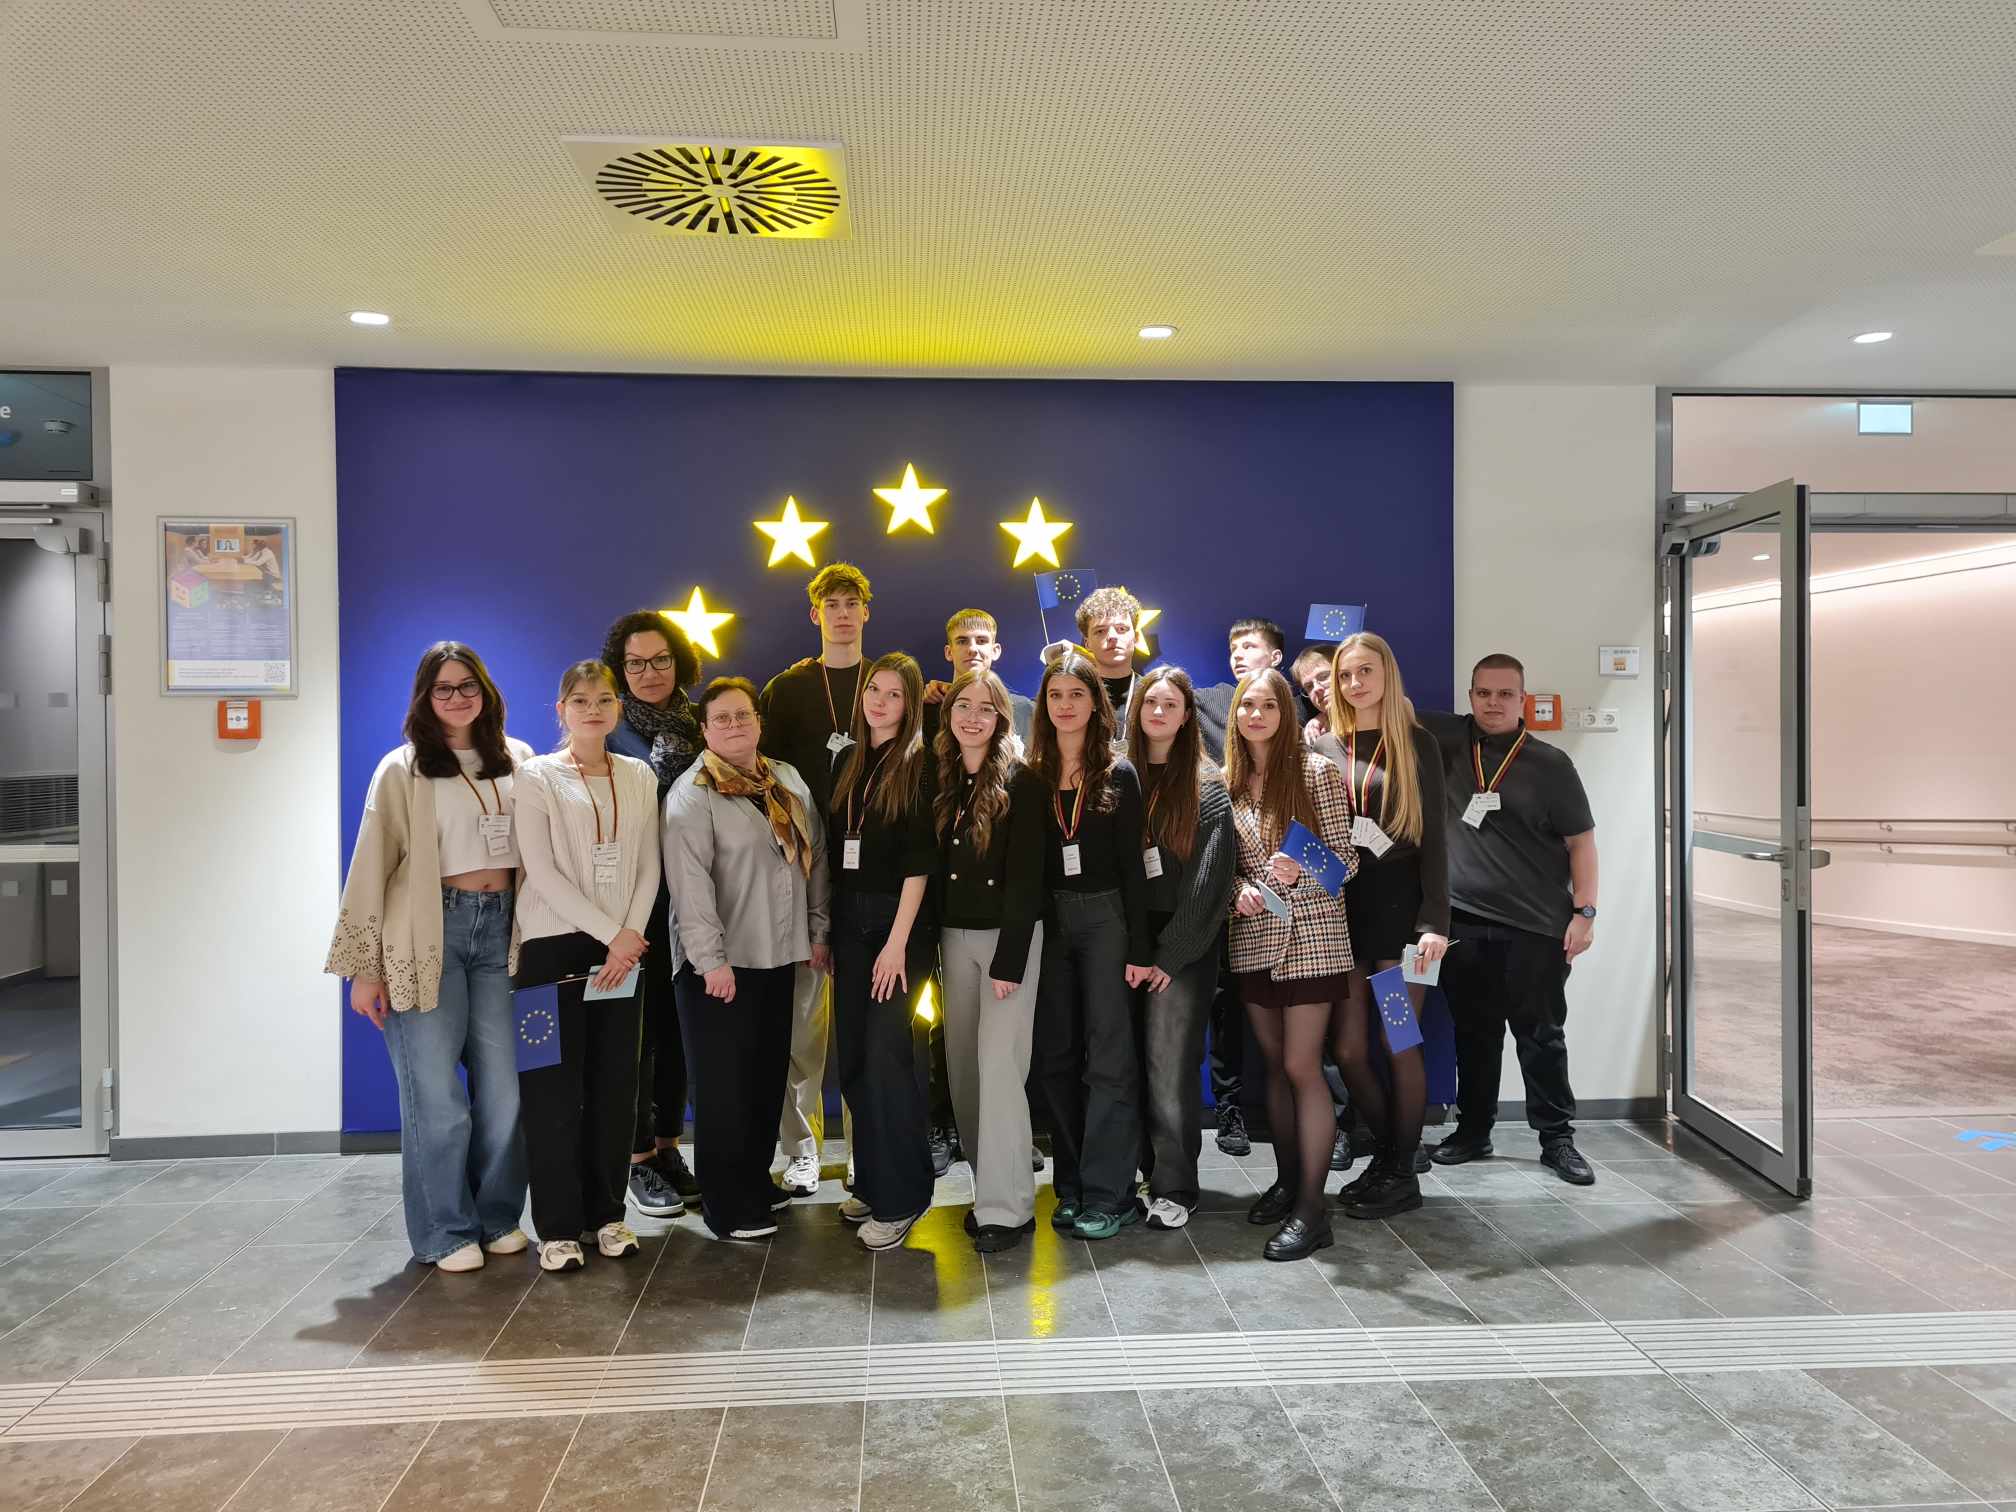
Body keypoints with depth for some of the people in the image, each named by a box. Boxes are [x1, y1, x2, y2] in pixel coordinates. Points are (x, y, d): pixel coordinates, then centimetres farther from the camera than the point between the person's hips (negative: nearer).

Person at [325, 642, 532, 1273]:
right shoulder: (402, 770, 1)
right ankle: (445, 1232, 15)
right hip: (429, 932, -3)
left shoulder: (518, 761, 10)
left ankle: (497, 1217, 22)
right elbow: (371, 868, -1)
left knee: (502, 1082, 4)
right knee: (436, 1089, 0)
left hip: (501, 929, 3)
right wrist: (364, 968, -5)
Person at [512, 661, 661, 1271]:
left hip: (623, 948, 3)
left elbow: (648, 867, 7)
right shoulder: (537, 777, -1)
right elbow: (542, 872, -9)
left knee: (615, 1084, 6)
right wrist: (608, 934, -13)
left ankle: (607, 1213, 19)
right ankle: (558, 1226, 8)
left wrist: (632, 933, -8)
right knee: (555, 1088, -2)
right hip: (555, 945, -3)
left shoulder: (639, 777, 10)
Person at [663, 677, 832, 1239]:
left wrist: (817, 932, 11)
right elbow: (691, 882, -18)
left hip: (778, 957, 6)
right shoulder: (692, 794, -10)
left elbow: (814, 857, 14)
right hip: (721, 963, -6)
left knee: (768, 1077, 14)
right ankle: (727, 1206, 13)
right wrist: (711, 960, -22)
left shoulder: (788, 781, 10)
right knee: (725, 1085, 2)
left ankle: (755, 1181, 30)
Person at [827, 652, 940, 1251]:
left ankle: (900, 1197, 6)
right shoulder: (850, 763, 12)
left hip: (897, 921, -6)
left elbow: (919, 861, -12)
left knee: (886, 1054, -6)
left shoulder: (918, 765, -6)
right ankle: (872, 1182, 23)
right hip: (849, 922, 6)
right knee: (855, 1058, 10)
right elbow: (834, 851, 13)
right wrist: (824, 930, 7)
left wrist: (898, 941, -17)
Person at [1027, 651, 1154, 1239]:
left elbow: (1131, 864, -2)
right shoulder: (1032, 773, 6)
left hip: (1105, 915, -3)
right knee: (1055, 1055, 7)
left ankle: (1109, 1194, 6)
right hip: (1047, 919, 3)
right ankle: (1071, 1186, 19)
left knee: (1109, 1056, -1)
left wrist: (1139, 947, -7)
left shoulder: (1118, 774, 0)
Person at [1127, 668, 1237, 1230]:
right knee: (1130, 1064, 3)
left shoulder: (1207, 784, 1)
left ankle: (1174, 1188, 8)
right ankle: (1138, 1172, 17)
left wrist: (1171, 951, -11)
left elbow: (1208, 877, -6)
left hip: (1182, 946, -3)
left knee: (1170, 1068, -4)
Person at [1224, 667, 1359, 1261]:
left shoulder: (1316, 771, -6)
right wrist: (1239, 887, -7)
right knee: (1275, 1064, 13)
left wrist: (1303, 872, -25)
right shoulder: (1226, 781, 6)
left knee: (1301, 1067, -6)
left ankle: (1311, 1206, 3)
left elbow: (1346, 856, -6)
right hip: (1254, 938, 5)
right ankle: (1287, 1178, 27)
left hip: (1310, 935, -5)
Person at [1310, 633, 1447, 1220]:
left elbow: (1434, 837, -2)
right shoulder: (1323, 747, 9)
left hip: (1399, 904, -3)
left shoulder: (1417, 745, 2)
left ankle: (1402, 1172, 18)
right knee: (1348, 1049, 3)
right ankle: (1386, 1153, 25)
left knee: (1399, 1043, 1)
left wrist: (1434, 921, -11)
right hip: (1340, 907, 3)